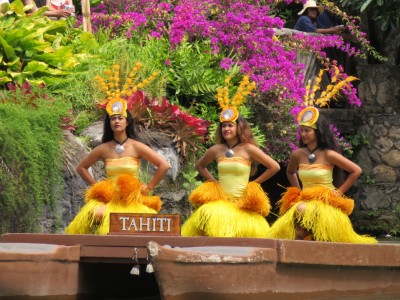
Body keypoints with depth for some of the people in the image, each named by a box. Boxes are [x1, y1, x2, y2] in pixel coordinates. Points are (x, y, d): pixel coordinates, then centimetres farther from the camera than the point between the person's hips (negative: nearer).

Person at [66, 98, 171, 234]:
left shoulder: (136, 147, -2)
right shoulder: (103, 149, 4)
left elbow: (164, 165, -4)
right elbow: (81, 167, 18)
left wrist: (149, 187, -3)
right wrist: (95, 185, 9)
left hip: (133, 199, -2)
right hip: (108, 198, 2)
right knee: (96, 214, -27)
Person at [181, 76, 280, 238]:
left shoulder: (248, 149, -2)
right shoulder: (216, 150, 9)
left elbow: (275, 167, 0)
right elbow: (200, 166, 27)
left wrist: (254, 182, 2)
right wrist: (212, 181, 14)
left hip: (242, 204, -3)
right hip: (219, 202, 3)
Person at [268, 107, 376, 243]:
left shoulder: (328, 155, -10)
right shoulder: (298, 155, 4)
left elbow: (356, 171, -4)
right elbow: (290, 172, 28)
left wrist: (339, 192, -3)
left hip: (326, 203, -5)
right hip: (304, 201, 5)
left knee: (302, 210, -36)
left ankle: (300, 237, -15)